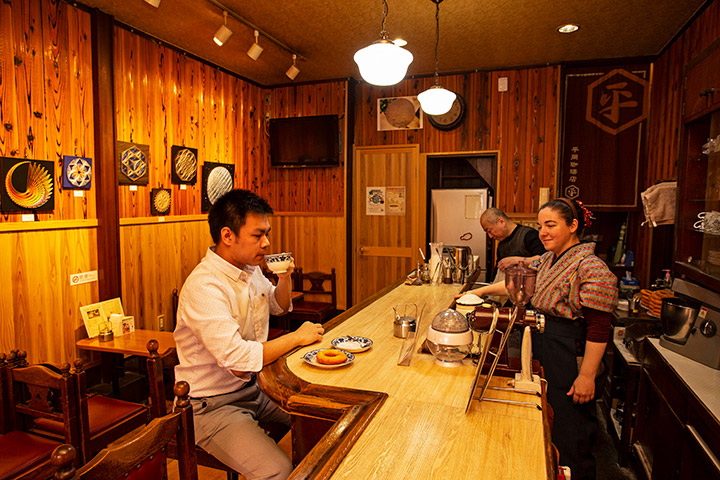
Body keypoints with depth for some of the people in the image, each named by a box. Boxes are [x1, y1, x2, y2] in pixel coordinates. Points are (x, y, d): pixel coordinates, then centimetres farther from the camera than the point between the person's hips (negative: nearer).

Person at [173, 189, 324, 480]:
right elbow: (238, 361, -33)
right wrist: (297, 337, -22)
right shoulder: (204, 286, -25)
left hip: (253, 388, 8)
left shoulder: (250, 269, 3)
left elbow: (279, 306, 21)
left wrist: (285, 278, 0)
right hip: (213, 405, -8)